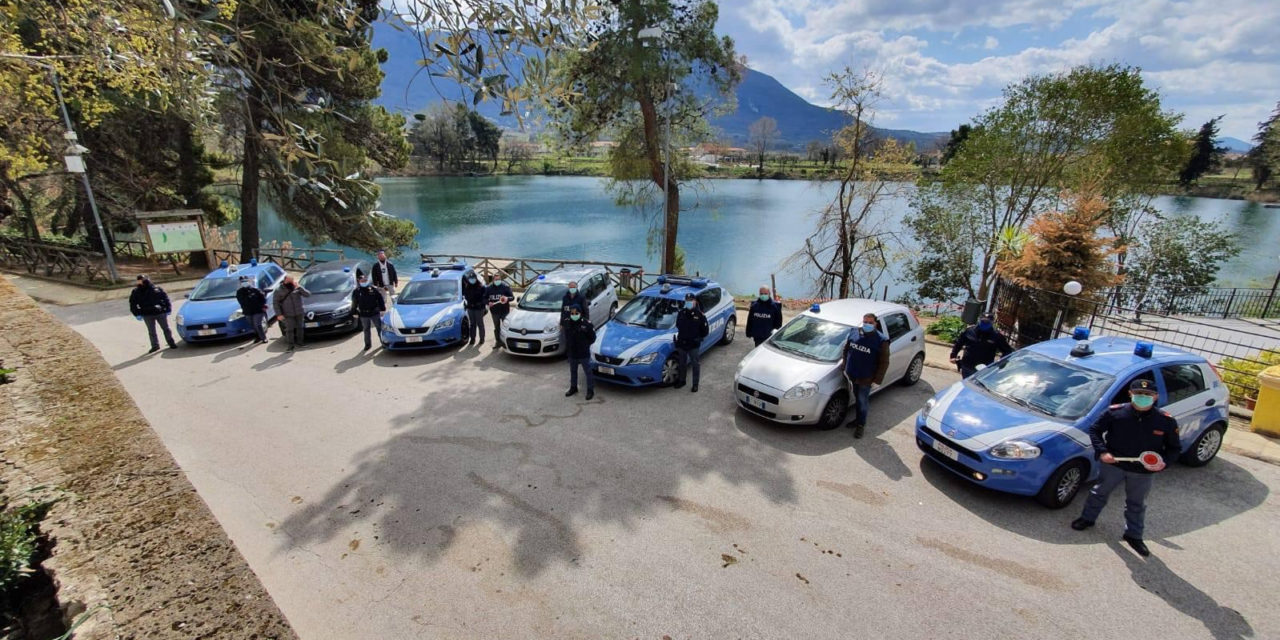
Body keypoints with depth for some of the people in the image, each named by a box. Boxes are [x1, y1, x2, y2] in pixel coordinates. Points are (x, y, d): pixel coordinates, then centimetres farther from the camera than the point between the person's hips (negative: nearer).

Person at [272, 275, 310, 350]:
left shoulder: (297, 287, 0)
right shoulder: (279, 291, -3)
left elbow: (308, 295, -8)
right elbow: (275, 302, -2)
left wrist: (299, 287, -21)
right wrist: (278, 314, -10)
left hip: (299, 313, 2)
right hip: (288, 314, -2)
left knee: (299, 327, 11)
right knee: (289, 329, -4)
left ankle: (299, 342, 25)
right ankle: (291, 345, 5)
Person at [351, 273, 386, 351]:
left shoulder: (373, 289, -3)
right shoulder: (356, 292, 0)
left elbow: (380, 299, 1)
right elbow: (354, 303, 7)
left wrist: (382, 309, -2)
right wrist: (355, 313, 6)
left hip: (375, 313, -1)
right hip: (364, 315, 1)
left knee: (379, 328, 6)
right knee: (366, 330, 11)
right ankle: (368, 345, 22)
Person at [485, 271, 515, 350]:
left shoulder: (506, 286, -4)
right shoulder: (489, 288, 4)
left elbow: (512, 297, -3)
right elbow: (485, 298, 10)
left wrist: (507, 298, -25)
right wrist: (488, 302, -10)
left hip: (504, 310, -3)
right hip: (494, 311, 3)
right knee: (496, 327, 11)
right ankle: (498, 342, 21)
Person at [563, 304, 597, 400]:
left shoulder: (586, 323, -16)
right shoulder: (567, 324, -2)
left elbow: (592, 337, -6)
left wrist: (585, 345, -6)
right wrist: (568, 347, 8)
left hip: (584, 354, -5)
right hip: (572, 354, 5)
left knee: (588, 372, 4)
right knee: (573, 371, 21)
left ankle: (590, 390, 16)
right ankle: (573, 387, 39)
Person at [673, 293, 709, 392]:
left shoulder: (699, 315, -10)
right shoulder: (681, 313, 1)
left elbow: (705, 330, -4)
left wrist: (698, 338, -3)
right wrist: (681, 335, 9)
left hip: (694, 345, -4)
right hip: (682, 344, 4)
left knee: (695, 365, 7)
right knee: (682, 364, 18)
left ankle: (695, 384, 18)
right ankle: (681, 380, 36)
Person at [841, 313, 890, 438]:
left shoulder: (881, 341, -15)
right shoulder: (854, 333, -2)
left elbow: (884, 362, -10)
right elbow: (846, 350, 12)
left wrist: (877, 380, -11)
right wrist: (845, 367, 11)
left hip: (866, 379, -4)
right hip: (851, 376, 4)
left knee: (862, 402, 8)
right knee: (857, 399, 19)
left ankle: (860, 425, 24)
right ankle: (859, 418, 38)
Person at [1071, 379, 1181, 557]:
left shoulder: (1166, 421, -10)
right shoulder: (1115, 412, -15)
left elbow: (1175, 448, 1)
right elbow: (1094, 430, -5)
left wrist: (1164, 461, -17)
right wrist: (1102, 451, -17)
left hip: (1142, 472, 1)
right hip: (1113, 464, -1)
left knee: (1137, 504, 18)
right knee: (1099, 492, 16)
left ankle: (1133, 535, 36)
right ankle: (1087, 518, 37)